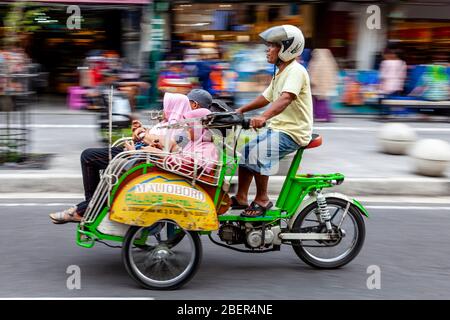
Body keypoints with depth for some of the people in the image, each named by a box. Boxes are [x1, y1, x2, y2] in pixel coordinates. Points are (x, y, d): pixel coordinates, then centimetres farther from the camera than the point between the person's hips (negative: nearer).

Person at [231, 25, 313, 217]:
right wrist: (241, 110, 20)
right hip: (278, 129, 10)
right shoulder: (280, 72, 17)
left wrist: (263, 117, -45)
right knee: (248, 150, 9)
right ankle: (241, 198, 15)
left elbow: (286, 98, -32)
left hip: (293, 132, -10)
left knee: (257, 152, -26)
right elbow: (267, 97, 27)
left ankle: (262, 199, -12)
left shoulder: (295, 71, -15)